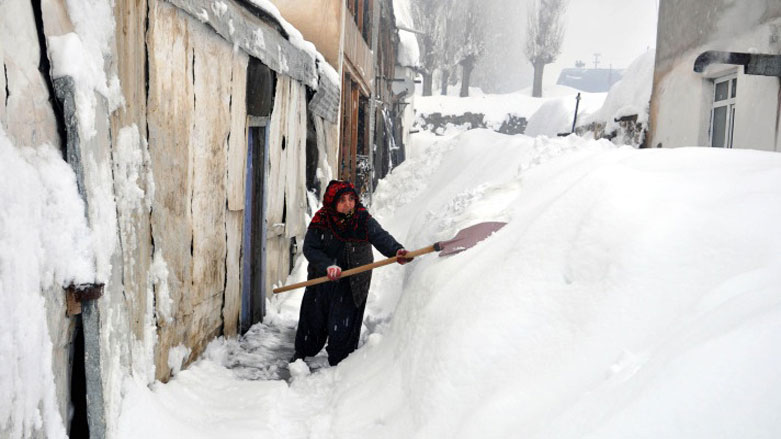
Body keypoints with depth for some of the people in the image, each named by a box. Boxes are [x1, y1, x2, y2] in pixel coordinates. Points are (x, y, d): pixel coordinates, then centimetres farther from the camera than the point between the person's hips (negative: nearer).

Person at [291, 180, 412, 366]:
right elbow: (309, 248, -16)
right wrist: (327, 265, -32)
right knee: (313, 318, 16)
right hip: (321, 278, 2)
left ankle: (339, 362, 19)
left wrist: (396, 250, -53)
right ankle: (302, 351, 43)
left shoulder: (363, 219, -18)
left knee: (344, 323, -1)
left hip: (352, 281, -1)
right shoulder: (321, 220, -15)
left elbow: (381, 237, -32)